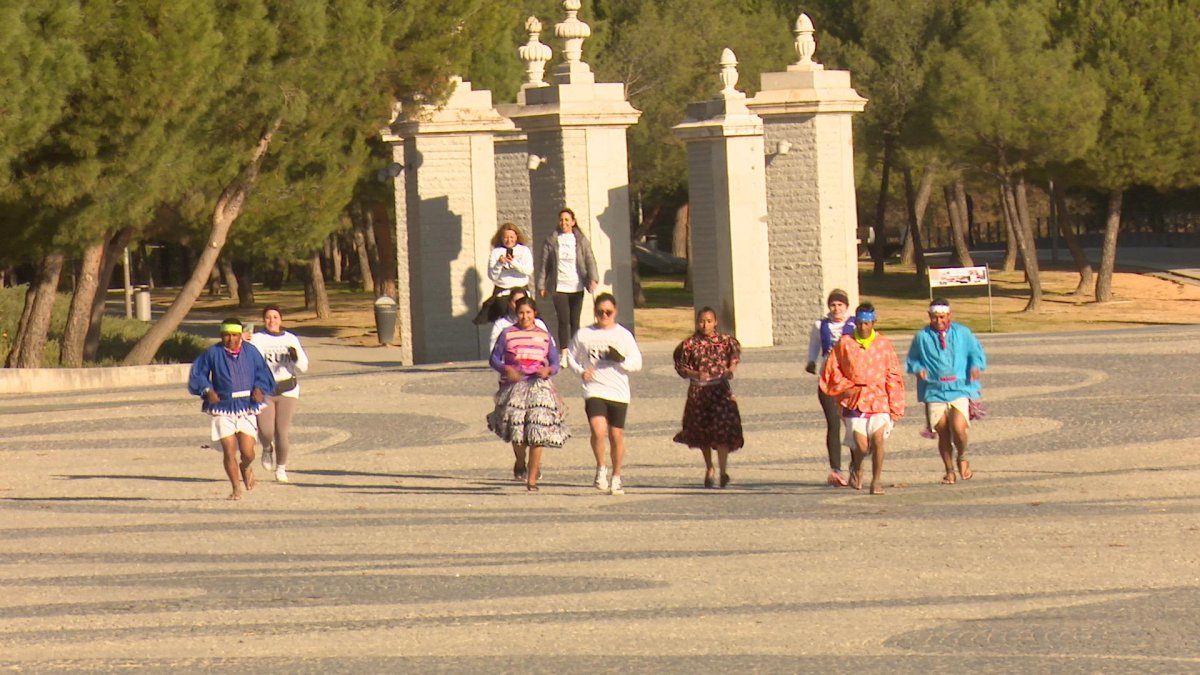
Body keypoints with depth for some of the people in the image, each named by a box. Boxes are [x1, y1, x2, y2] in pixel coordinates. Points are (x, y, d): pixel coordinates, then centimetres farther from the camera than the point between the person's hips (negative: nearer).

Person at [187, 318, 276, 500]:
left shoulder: (250, 351, 2)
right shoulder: (213, 353, -2)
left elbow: (263, 372, 11)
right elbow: (197, 374, 4)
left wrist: (259, 389, -7)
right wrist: (207, 390, -12)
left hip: (247, 408, 1)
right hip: (223, 408, -1)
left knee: (247, 452, -3)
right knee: (229, 450, -8)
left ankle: (246, 467, 35)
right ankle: (236, 488, 8)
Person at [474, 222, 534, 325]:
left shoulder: (524, 250, 6)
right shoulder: (496, 252, 4)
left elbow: (529, 270, -6)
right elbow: (492, 275, 1)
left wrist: (514, 263, -19)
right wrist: (499, 264, -16)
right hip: (502, 292, 0)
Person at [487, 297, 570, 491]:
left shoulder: (544, 335, 11)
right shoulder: (507, 334, 7)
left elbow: (555, 362, 13)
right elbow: (494, 358, 7)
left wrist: (548, 370, -10)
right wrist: (506, 369, -13)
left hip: (539, 386, 1)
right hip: (514, 386, -1)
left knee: (537, 433, -8)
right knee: (516, 430, -11)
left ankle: (532, 479, -2)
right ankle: (520, 462, 23)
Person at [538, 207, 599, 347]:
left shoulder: (581, 240, 4)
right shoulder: (551, 241, 2)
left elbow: (590, 260, -2)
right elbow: (544, 264, 5)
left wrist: (593, 278, -19)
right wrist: (542, 285, 2)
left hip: (577, 287, 1)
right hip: (559, 287, -1)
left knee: (575, 322, 6)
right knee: (563, 321, -8)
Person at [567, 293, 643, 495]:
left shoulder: (624, 335, 5)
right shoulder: (584, 334, 5)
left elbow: (637, 363, 5)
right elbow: (571, 357, 15)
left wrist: (621, 360, -15)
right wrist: (580, 371, -4)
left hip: (619, 393, 1)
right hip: (594, 390, -1)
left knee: (616, 435, 6)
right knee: (598, 430, -21)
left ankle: (616, 477, 23)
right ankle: (601, 469, -1)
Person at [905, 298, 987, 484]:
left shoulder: (962, 333, 6)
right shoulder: (922, 337, 6)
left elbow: (976, 352, 13)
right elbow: (911, 360, 15)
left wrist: (975, 366, -8)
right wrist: (918, 369, -7)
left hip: (960, 390, -1)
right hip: (934, 392, 1)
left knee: (958, 428, -18)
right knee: (942, 433, 3)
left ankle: (962, 457, 13)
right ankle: (949, 470, 22)